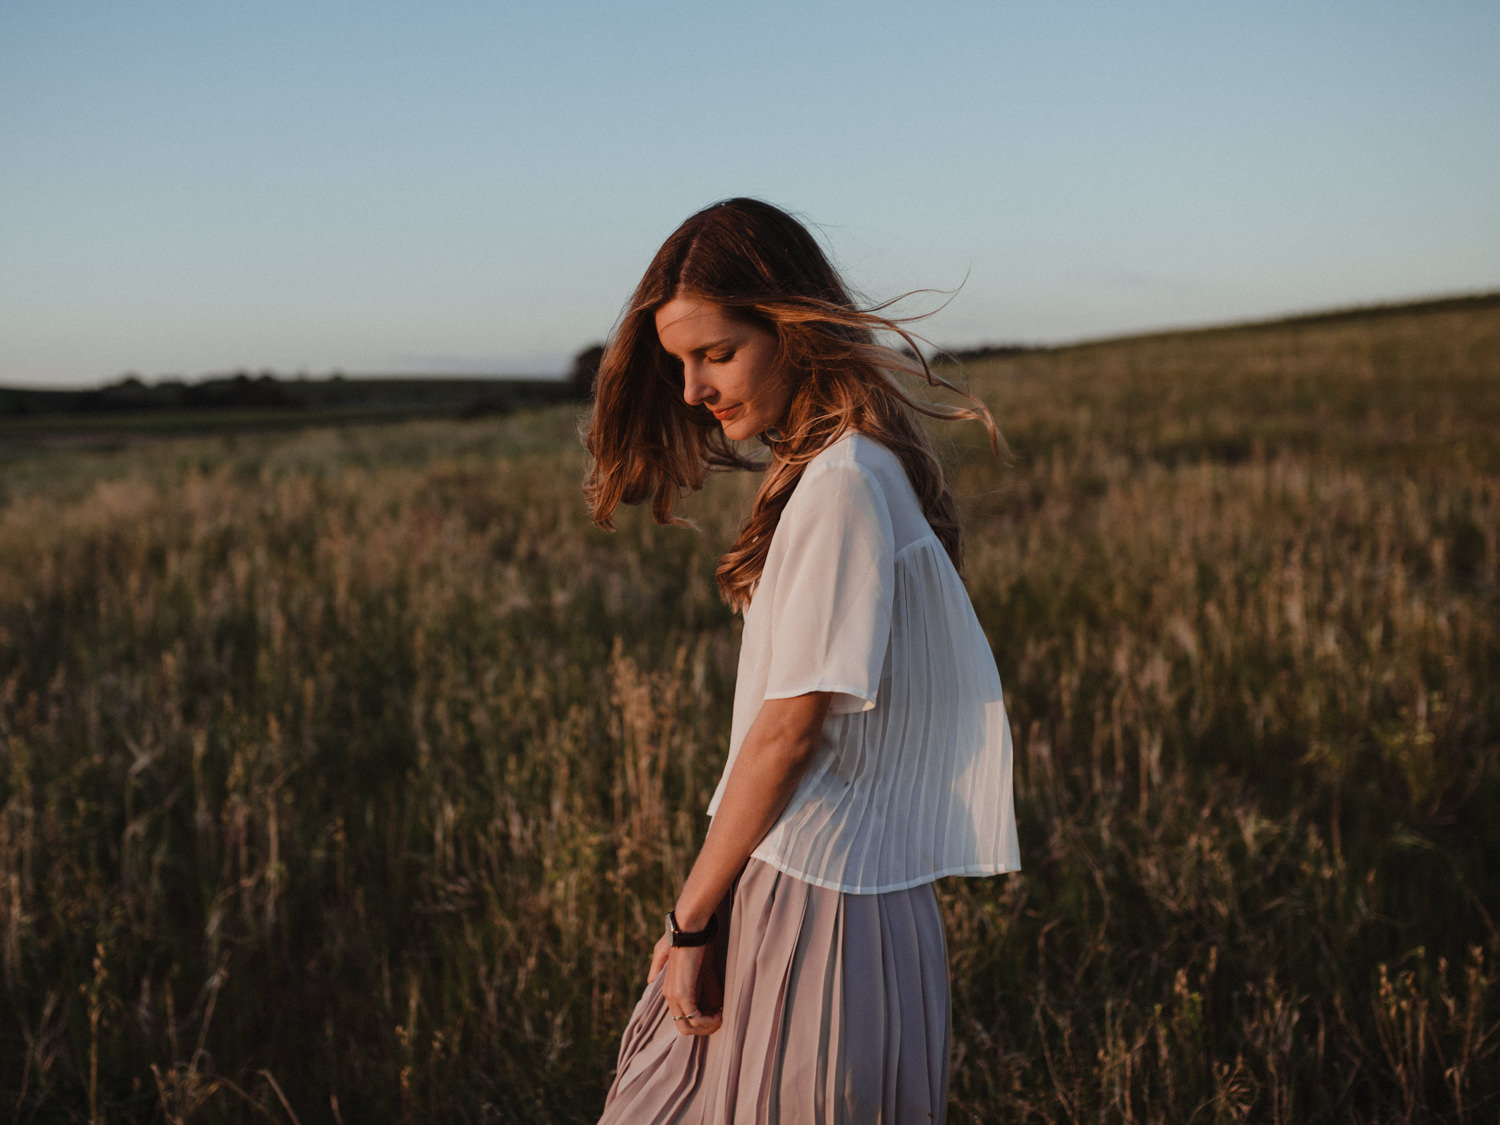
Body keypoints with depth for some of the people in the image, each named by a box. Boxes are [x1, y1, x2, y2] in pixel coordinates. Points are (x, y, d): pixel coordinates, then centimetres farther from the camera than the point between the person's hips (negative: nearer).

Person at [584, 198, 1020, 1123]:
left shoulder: (841, 488, -19)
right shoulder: (842, 467, 9)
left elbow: (789, 727, -18)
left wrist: (692, 917, -10)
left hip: (814, 907, -9)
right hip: (793, 885, 9)